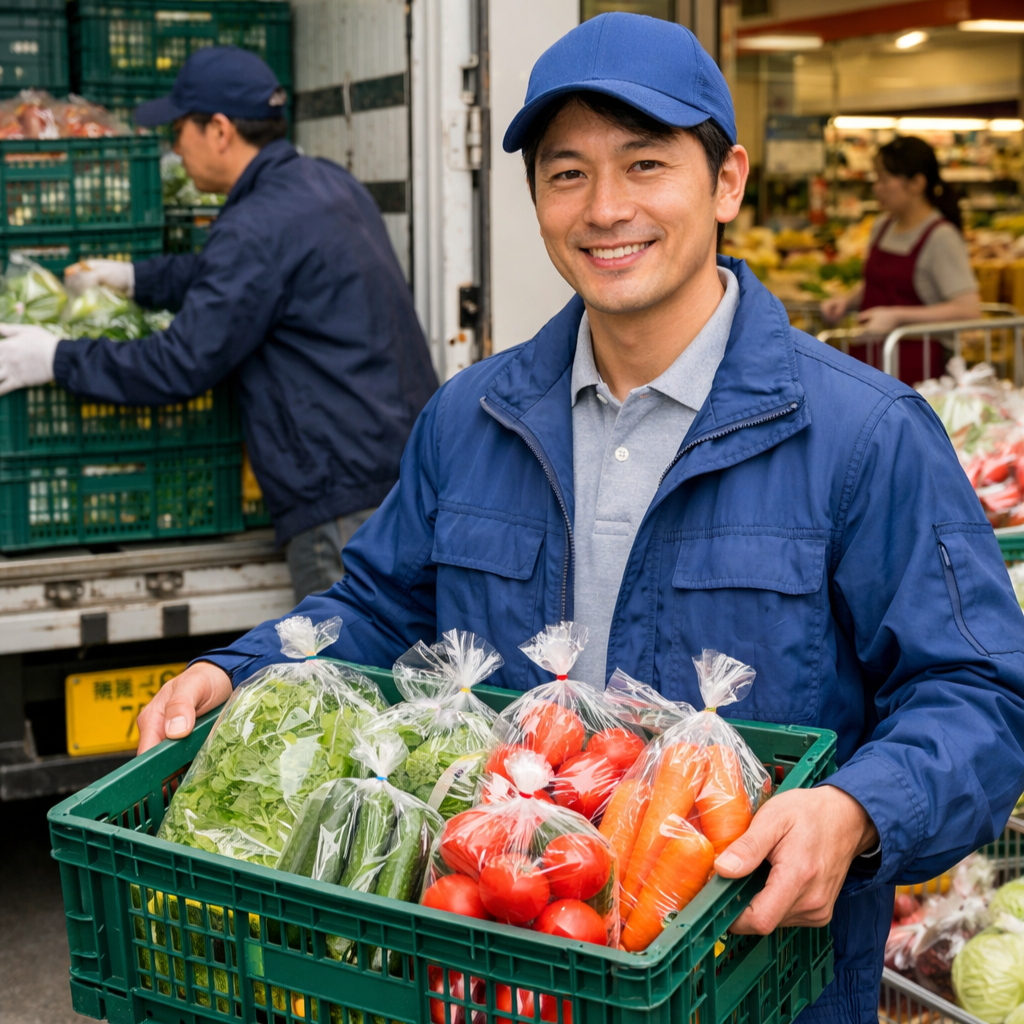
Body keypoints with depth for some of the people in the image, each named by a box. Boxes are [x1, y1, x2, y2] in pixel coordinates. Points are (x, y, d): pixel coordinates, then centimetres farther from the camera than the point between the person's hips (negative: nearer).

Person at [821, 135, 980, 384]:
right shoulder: (882, 227, 13)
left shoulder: (941, 237, -10)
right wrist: (847, 300, 8)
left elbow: (968, 309, -18)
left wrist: (897, 316, -21)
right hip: (866, 354, 6)